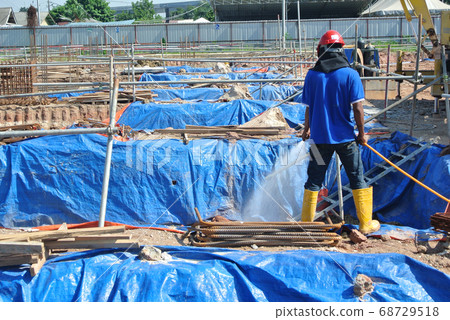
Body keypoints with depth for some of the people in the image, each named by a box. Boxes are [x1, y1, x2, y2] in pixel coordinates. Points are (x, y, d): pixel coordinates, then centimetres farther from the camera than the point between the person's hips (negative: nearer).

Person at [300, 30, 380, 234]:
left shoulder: (312, 75, -2)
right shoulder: (350, 74, -8)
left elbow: (308, 108, 5)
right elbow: (357, 108, -10)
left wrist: (307, 129, 22)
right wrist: (361, 133, 2)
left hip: (320, 137, 2)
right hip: (345, 137, -1)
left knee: (314, 181, 10)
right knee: (357, 179, 10)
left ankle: (306, 223, 15)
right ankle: (366, 224, 16)